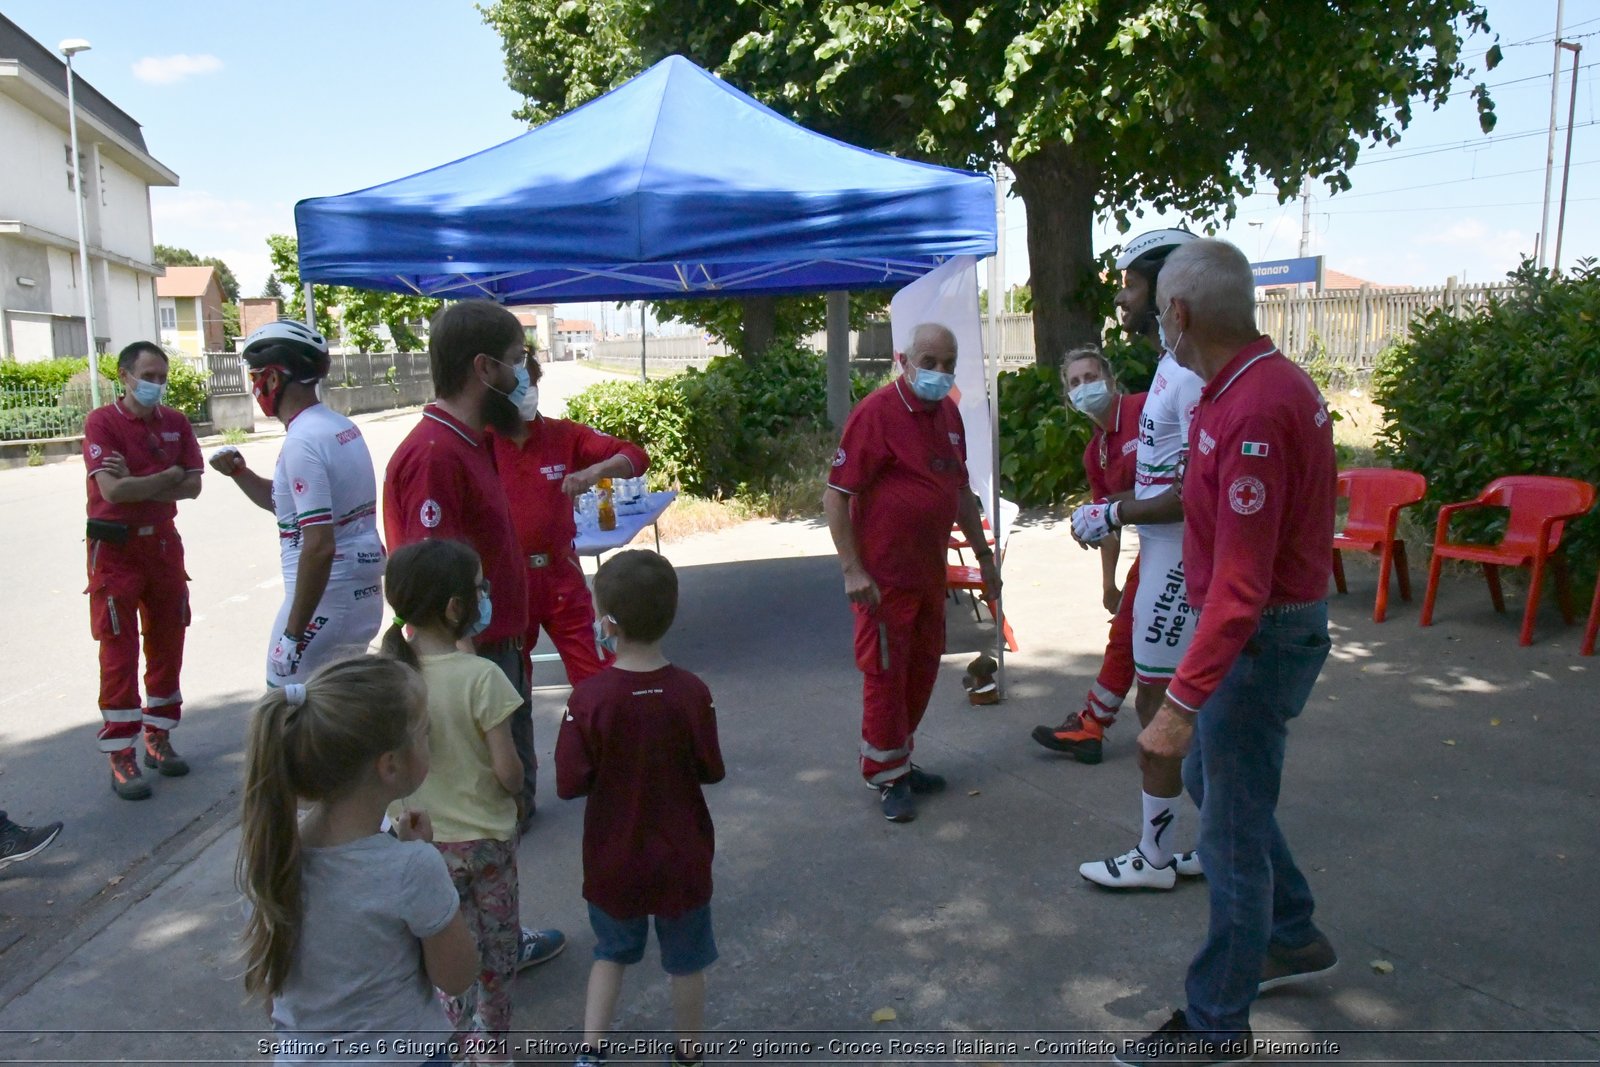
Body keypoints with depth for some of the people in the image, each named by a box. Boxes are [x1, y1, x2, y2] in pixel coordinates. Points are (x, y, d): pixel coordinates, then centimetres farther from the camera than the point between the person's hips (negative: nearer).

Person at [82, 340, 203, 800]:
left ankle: (159, 737, 24)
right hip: (115, 549, -5)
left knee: (167, 645, 10)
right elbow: (112, 490, -20)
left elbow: (192, 485, -4)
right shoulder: (102, 422, -9)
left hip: (163, 543, 5)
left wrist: (137, 483, -14)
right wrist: (165, 478, -9)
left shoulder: (176, 422, 5)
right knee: (119, 654, -1)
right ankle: (120, 757, 5)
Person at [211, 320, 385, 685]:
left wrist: (293, 633, -20)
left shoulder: (303, 441, -18)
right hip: (365, 593, 9)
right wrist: (239, 472, 11)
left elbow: (319, 546, -24)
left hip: (325, 599, -9)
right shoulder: (341, 426, 10)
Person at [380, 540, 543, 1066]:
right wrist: (516, 793, 0)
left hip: (420, 840, 3)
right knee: (497, 950, 19)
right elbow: (509, 773, -21)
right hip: (486, 838, -3)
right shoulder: (480, 676, -24)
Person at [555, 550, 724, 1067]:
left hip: (613, 860, 0)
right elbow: (711, 771, -8)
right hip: (682, 858, 0)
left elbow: (570, 783, -16)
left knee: (611, 953, 26)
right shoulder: (692, 693, -19)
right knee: (686, 963, 21)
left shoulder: (588, 698, -21)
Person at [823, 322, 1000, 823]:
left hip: (930, 571, 8)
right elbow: (836, 494, -17)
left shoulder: (948, 413, 9)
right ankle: (886, 776, 18)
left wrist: (984, 554, 20)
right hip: (884, 575, -8)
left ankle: (900, 760, 33)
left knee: (922, 669, 16)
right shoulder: (877, 412, -15)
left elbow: (961, 490, 20)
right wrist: (852, 570, -20)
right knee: (885, 674, 3)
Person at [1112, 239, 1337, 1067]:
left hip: (1259, 637, -10)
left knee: (1232, 828, 3)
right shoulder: (1265, 381, 4)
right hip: (1266, 624, 10)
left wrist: (1181, 703, -29)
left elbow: (1241, 584, -30)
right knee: (1211, 778, 24)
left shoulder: (1253, 412, -27)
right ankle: (1293, 939, 42)